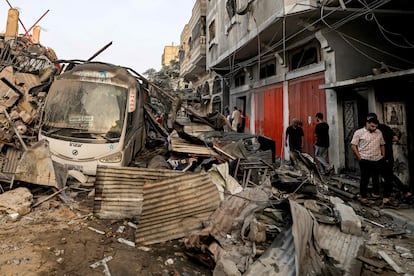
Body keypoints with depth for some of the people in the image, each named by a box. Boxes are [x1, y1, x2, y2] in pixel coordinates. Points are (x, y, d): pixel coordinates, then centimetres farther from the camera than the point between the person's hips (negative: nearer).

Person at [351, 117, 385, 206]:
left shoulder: (379, 132, 8)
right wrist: (359, 158, -11)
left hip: (377, 160, 5)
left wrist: (383, 155, 11)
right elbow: (353, 146, -10)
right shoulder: (359, 132, -8)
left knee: (376, 178, 17)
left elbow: (382, 145, 17)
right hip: (365, 160, -5)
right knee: (365, 179, -1)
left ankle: (376, 194, 34)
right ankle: (363, 197, 7)